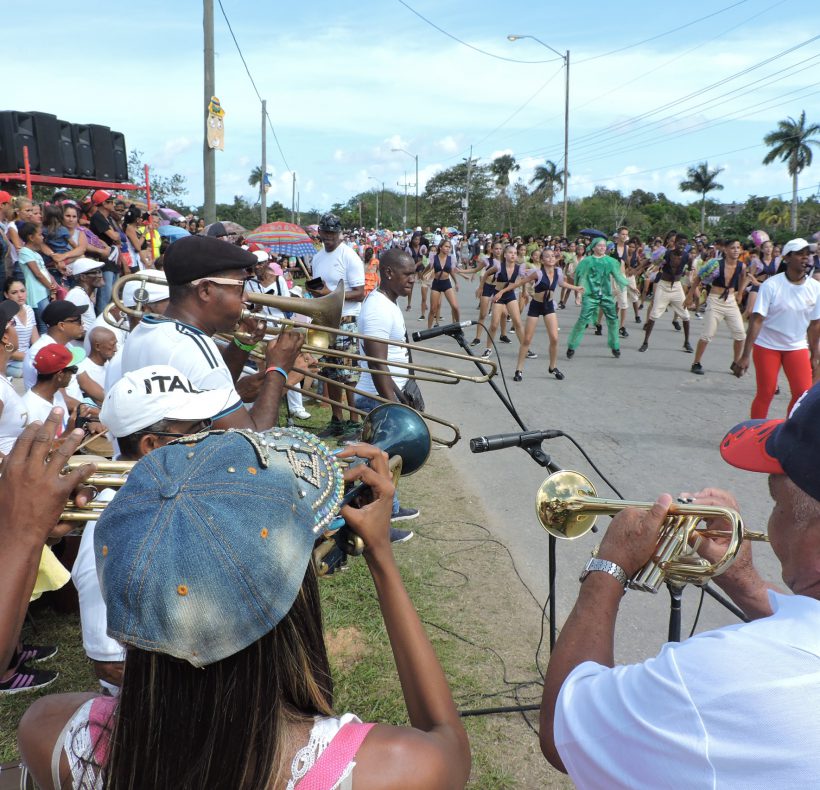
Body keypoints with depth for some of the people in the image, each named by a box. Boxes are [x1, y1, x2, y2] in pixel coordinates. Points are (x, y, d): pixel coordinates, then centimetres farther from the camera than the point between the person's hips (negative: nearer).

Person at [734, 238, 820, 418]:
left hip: (797, 347, 3)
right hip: (767, 346, -3)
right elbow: (757, 320, -18)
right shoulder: (771, 285, -15)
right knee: (765, 393, -2)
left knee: (803, 393, -7)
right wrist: (745, 356, -22)